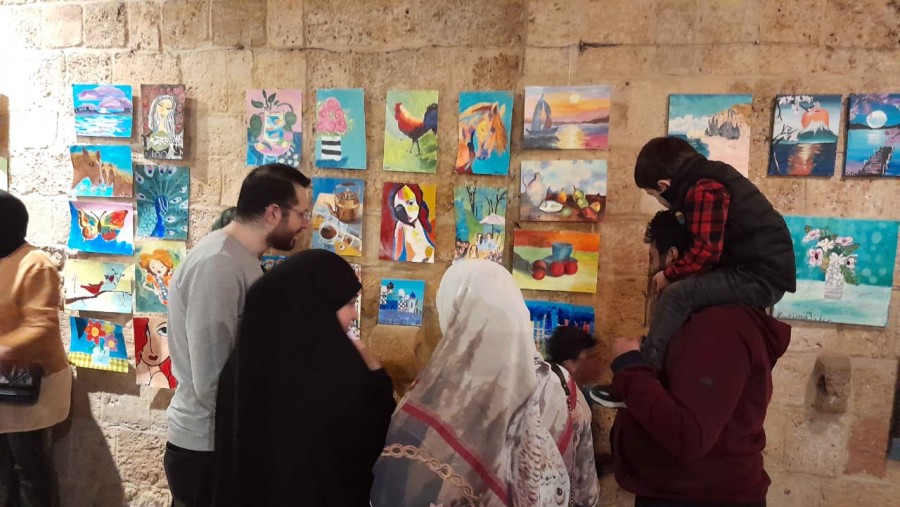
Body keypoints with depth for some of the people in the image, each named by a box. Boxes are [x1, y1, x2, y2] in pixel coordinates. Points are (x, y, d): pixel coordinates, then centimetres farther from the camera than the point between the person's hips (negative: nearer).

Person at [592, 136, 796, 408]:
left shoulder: (703, 189, -15)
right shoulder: (707, 179, 15)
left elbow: (706, 250, -21)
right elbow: (707, 242, 18)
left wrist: (669, 274, -7)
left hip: (761, 277, -11)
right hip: (761, 272, 11)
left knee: (677, 295, -20)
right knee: (683, 289, 16)